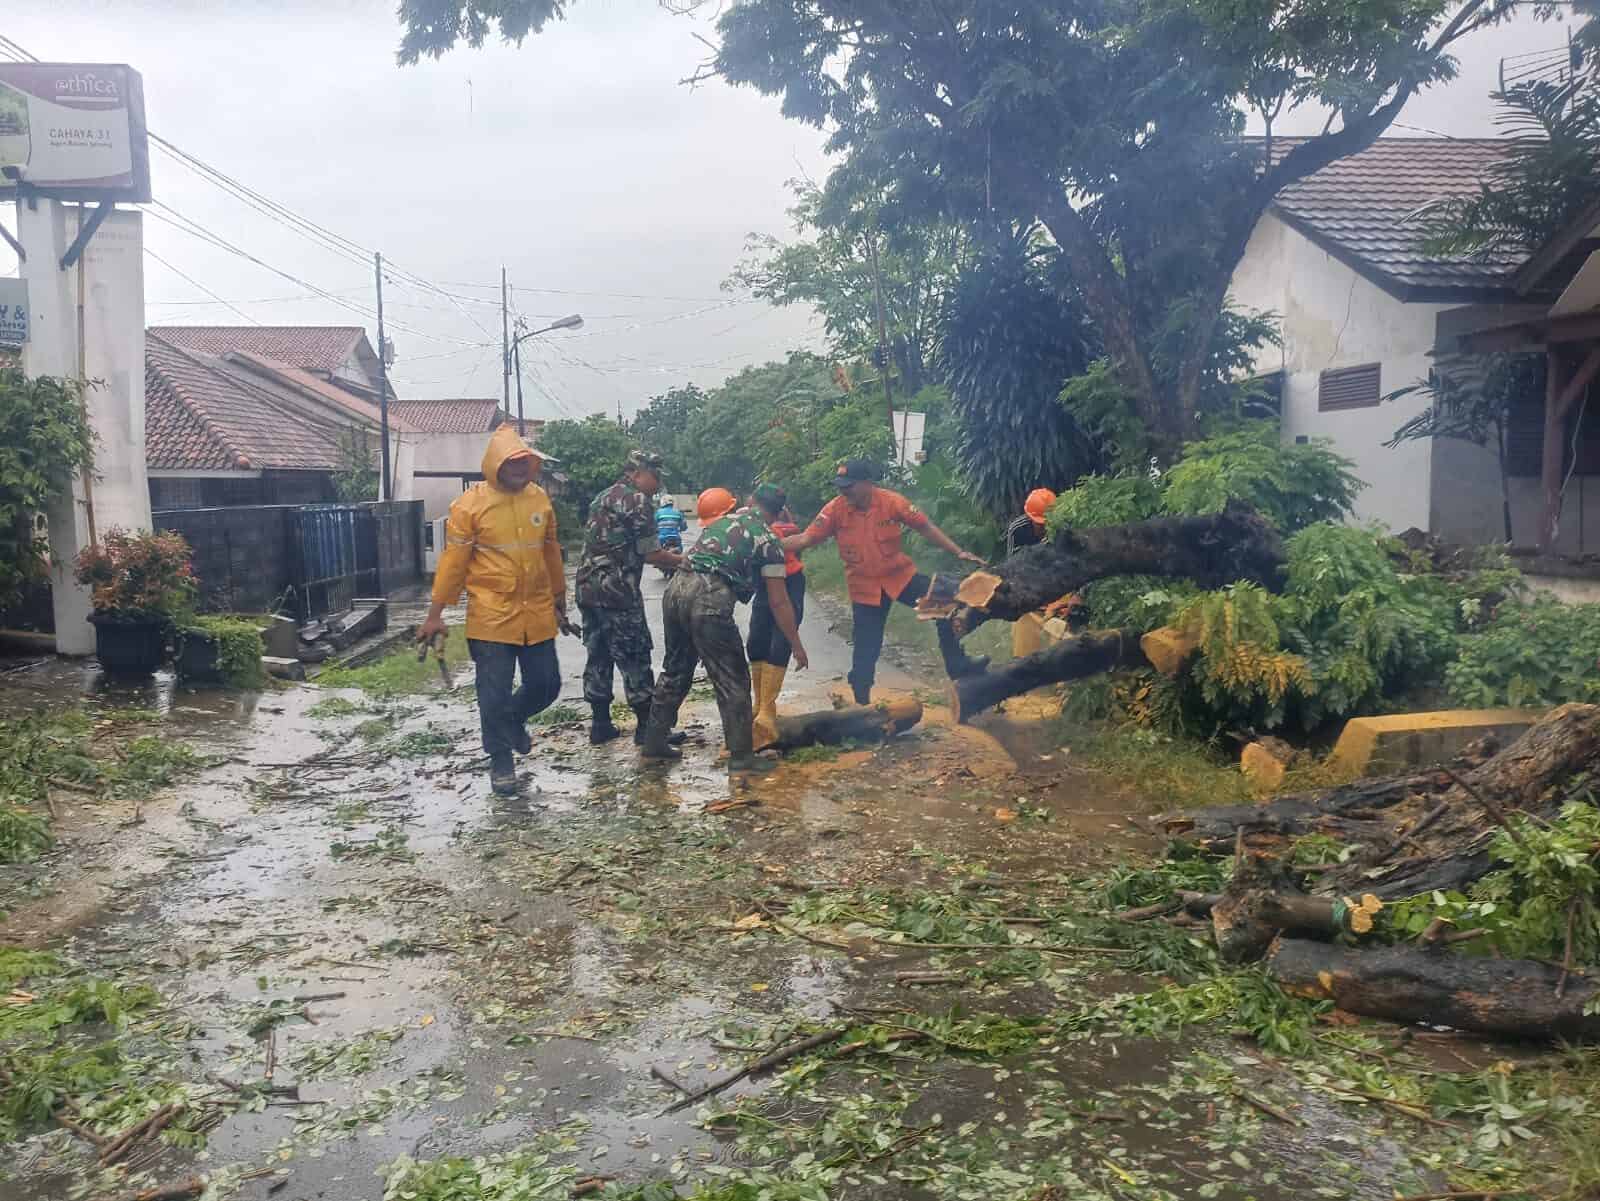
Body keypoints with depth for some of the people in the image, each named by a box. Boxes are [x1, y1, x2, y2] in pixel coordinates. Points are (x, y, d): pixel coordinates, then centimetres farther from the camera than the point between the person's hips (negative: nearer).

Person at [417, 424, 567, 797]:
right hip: (492, 617, -4)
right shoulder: (471, 504, -9)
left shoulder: (539, 498, 5)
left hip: (537, 615, 4)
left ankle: (514, 719, 42)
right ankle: (501, 762, 21)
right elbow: (453, 561, -7)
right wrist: (435, 614, -7)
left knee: (546, 684, 11)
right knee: (494, 694, 2)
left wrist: (560, 602, 20)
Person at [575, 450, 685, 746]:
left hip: (587, 586, 8)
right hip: (615, 591, -8)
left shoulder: (603, 497, 20)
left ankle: (601, 724, 17)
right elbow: (649, 553, -10)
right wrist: (683, 561, 4)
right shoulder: (638, 499, -7)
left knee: (598, 656, 13)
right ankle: (647, 726, 4)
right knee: (634, 659, -1)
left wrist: (663, 554, 25)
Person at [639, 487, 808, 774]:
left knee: (675, 671, 21)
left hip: (675, 588, 7)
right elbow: (779, 603, 8)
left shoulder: (724, 522, 25)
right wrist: (797, 646, 16)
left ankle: (653, 744, 28)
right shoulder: (769, 541, 9)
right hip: (709, 600, -6)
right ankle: (741, 755, 9)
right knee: (733, 681, 5)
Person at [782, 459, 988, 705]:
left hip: (900, 575, 1)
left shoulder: (892, 502, -15)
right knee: (866, 648, 6)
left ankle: (958, 666, 4)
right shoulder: (835, 509, -15)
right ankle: (862, 703, 23)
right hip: (864, 587, 0)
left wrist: (958, 552, -10)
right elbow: (806, 539, -15)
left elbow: (925, 527, -8)